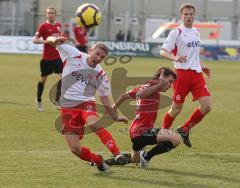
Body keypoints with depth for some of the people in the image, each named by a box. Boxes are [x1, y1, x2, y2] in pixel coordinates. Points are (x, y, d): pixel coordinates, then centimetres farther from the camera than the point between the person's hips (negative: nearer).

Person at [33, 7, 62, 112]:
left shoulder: (58, 25, 8)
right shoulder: (43, 26, -9)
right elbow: (34, 39, -14)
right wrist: (44, 41, -29)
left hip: (58, 56, 4)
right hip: (47, 57, -4)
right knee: (43, 78, 7)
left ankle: (57, 100, -1)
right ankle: (38, 100, 26)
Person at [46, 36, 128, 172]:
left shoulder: (100, 75, 5)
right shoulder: (73, 55, 0)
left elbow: (105, 99, 18)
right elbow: (50, 41, -4)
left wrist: (115, 117, 16)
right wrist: (55, 40, -28)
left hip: (86, 103, 0)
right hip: (67, 107, 0)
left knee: (93, 124, -38)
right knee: (75, 149, -12)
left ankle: (117, 155, -42)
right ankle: (99, 161, 14)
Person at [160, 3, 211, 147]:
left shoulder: (196, 32, 15)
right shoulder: (176, 32, -6)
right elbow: (163, 52, -12)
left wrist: (202, 66, 20)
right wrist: (175, 58, -31)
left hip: (197, 74, 6)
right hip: (182, 73, -6)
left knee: (207, 106, -8)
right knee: (176, 109, -1)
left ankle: (184, 130, 10)